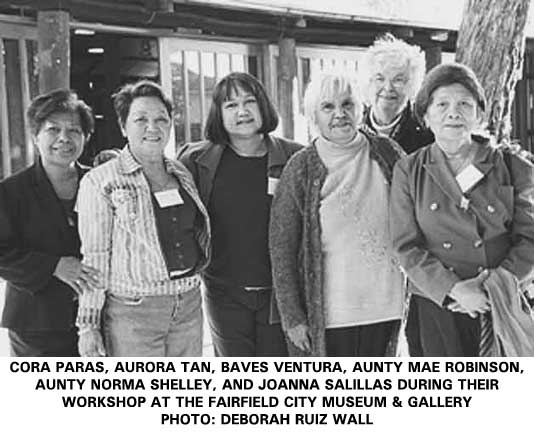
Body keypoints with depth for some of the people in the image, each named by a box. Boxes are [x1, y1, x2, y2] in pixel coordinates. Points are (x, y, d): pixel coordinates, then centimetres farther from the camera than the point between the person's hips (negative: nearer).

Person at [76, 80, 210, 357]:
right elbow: (94, 258, -7)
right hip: (131, 312, -5)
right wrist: (88, 325, -8)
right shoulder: (100, 182, -6)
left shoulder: (182, 174, 10)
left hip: (189, 305, 6)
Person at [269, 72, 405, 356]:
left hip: (382, 303, 3)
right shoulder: (301, 168, -5)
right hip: (327, 310, -3)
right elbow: (282, 248, -4)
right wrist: (291, 317, -7)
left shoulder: (386, 154, 2)